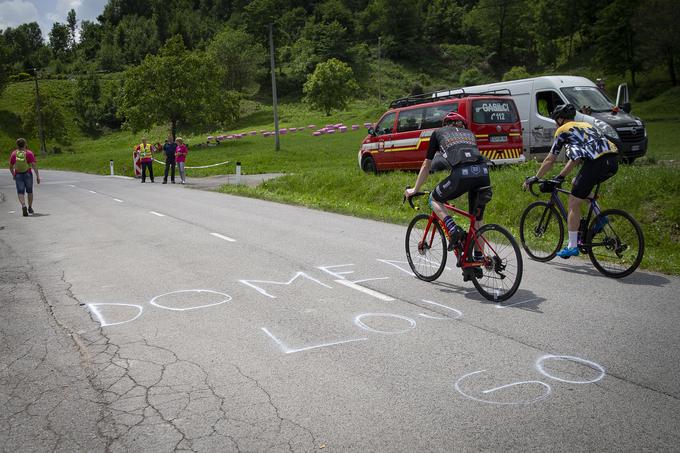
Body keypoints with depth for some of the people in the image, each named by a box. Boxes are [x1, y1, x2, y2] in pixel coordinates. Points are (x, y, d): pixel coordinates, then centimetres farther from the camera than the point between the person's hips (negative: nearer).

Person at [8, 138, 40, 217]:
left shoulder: (14, 154, -1)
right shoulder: (29, 153, -8)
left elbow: (11, 167, 6)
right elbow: (34, 165, -16)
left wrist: (13, 175, 23)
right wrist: (37, 176, -15)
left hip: (18, 175, 0)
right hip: (28, 174, 0)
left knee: (20, 193, -1)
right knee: (29, 191, 19)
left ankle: (24, 206, -26)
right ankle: (30, 208, 29)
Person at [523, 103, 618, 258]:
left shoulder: (563, 130, 12)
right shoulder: (585, 125, 33)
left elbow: (550, 160, 15)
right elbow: (575, 158, 36)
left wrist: (535, 178, 26)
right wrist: (561, 176, 40)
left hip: (597, 162, -8)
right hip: (613, 161, 8)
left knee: (573, 203, 3)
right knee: (576, 184, 30)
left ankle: (572, 247, 5)